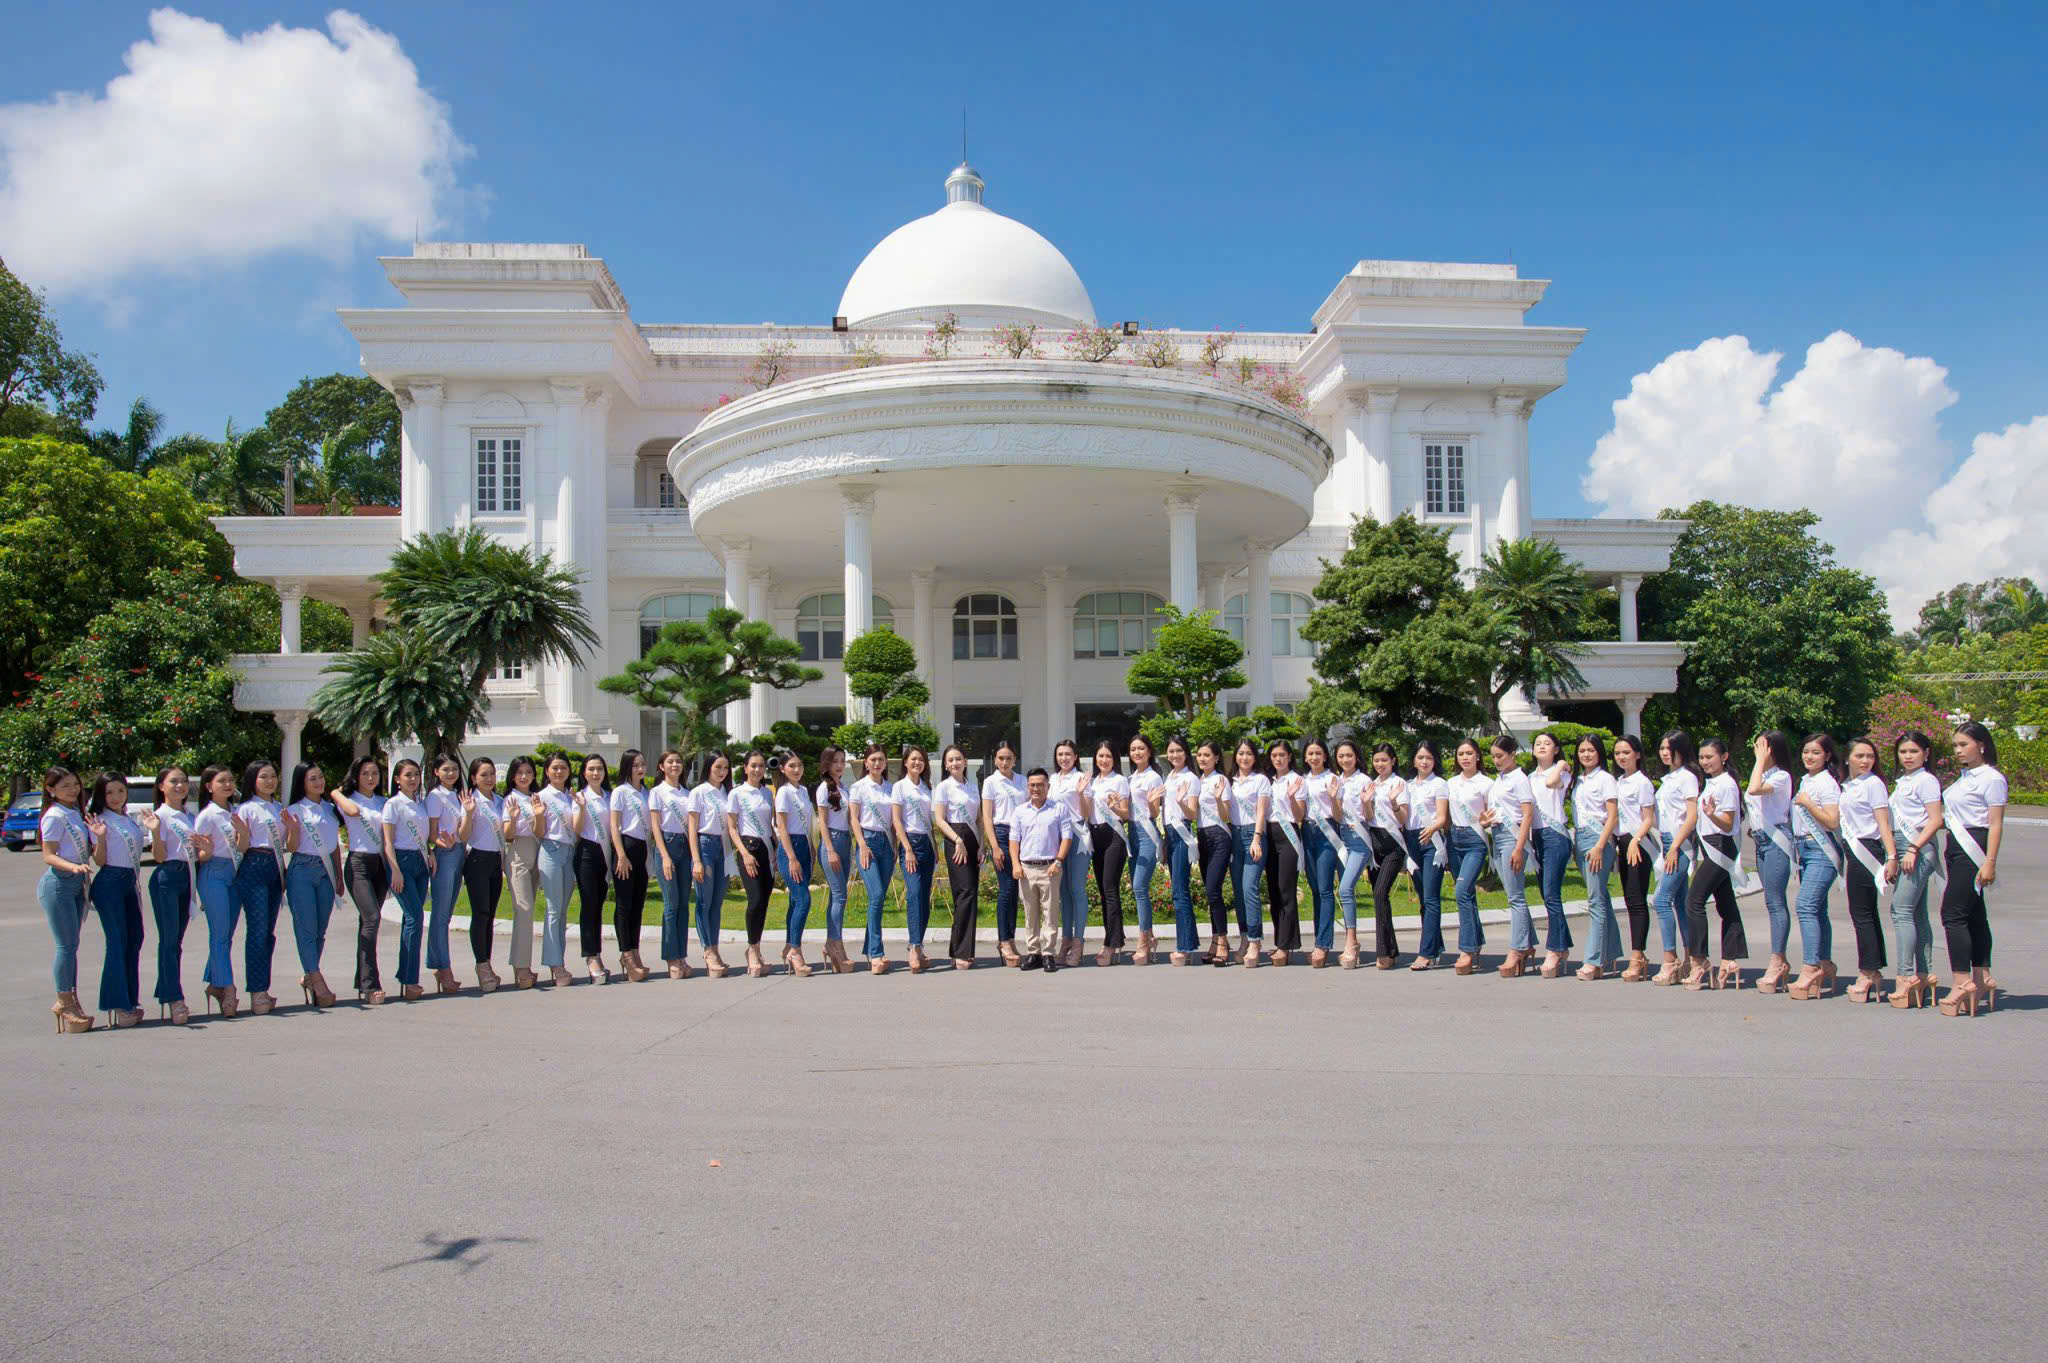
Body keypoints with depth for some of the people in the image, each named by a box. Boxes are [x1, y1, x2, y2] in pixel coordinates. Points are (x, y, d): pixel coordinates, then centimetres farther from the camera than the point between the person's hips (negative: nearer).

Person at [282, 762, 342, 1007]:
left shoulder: (330, 808, 14)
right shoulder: (295, 810, -2)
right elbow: (291, 847, -5)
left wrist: (339, 876, 16)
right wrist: (292, 829, -24)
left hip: (326, 871, 5)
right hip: (302, 871, -5)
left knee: (320, 929, 7)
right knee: (306, 928, -6)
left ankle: (309, 976, 20)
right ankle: (318, 983, -8)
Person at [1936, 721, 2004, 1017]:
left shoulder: (1991, 778, -9)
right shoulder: (1964, 777, 16)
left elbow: (1995, 824, -14)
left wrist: (1989, 862, -18)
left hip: (1973, 848, -9)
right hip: (1957, 847, 9)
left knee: (1953, 912, -13)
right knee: (1974, 914, 12)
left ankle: (1963, 981, -12)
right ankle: (1982, 978, 18)